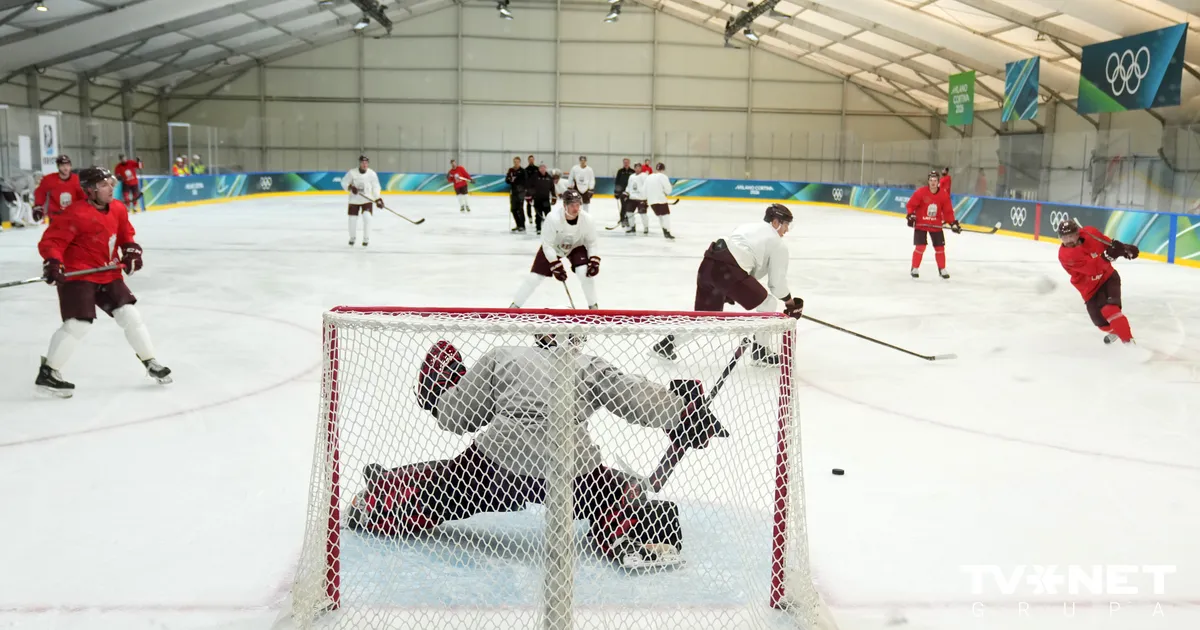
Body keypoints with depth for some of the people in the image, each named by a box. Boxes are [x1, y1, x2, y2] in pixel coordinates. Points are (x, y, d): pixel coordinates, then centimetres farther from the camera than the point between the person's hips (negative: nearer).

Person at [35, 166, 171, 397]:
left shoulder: (118, 209, 4)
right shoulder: (76, 214, -19)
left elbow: (126, 234, 19)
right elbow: (50, 240, -18)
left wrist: (132, 250, 1)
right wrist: (53, 264, -33)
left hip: (108, 275, 7)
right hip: (77, 276, -7)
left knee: (130, 315, 5)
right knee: (78, 324, -14)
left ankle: (151, 363, 18)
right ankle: (48, 373, 1)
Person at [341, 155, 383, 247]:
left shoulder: (372, 174, -8)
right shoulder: (352, 173, -11)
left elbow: (375, 187, -1)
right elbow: (344, 182, -3)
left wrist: (378, 199, -8)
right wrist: (350, 187, -22)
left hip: (367, 200, -1)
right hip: (354, 200, 1)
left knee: (367, 217, -17)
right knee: (352, 218, 3)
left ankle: (366, 239, -4)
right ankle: (352, 237, 29)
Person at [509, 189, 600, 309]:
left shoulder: (587, 219, -27)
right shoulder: (553, 218, -36)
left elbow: (591, 242, -10)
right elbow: (547, 245, -27)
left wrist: (594, 261, -22)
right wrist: (556, 265, -30)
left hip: (576, 247, 2)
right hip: (552, 247, -1)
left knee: (585, 272, -21)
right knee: (534, 278, -6)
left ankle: (593, 306, 1)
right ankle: (515, 306, 13)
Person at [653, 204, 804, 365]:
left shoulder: (747, 226, 31)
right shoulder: (777, 244, 9)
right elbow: (777, 281, 9)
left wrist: (729, 291, 37)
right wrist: (791, 304, 25)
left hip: (708, 264, 8)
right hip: (727, 270, -8)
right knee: (766, 304, 9)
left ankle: (667, 343, 24)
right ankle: (760, 351, 16)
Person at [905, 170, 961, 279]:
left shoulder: (944, 194, -6)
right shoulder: (921, 192, -15)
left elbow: (948, 210, -1)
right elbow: (911, 204, -7)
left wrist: (953, 223, -6)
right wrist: (911, 215, -18)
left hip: (936, 225, 3)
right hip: (920, 224, -3)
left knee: (940, 247, 7)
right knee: (920, 246, -9)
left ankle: (942, 269, 20)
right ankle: (915, 268, 7)